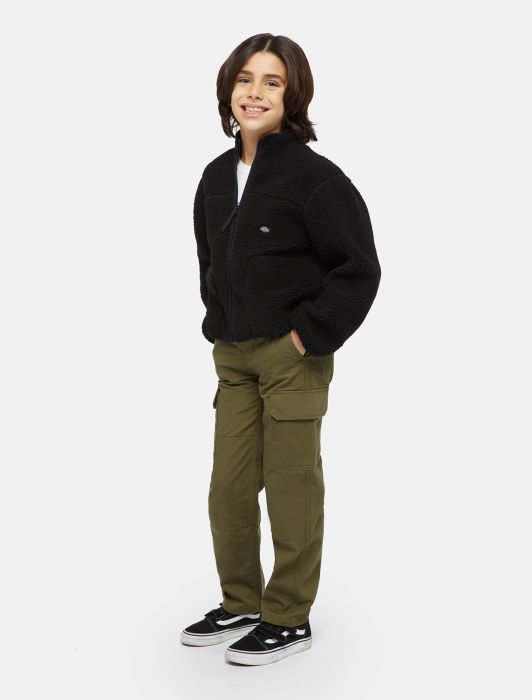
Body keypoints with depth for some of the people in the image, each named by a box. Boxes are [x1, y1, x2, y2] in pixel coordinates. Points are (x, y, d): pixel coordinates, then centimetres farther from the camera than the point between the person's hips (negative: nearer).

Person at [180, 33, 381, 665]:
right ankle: (241, 604, 28)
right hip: (232, 356, 7)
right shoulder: (217, 176, 9)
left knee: (291, 489, 4)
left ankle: (289, 618, 18)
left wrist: (308, 335, -14)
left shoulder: (314, 176, -13)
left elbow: (359, 270, -13)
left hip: (293, 357, -7)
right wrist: (218, 324, 13)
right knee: (228, 489, 11)